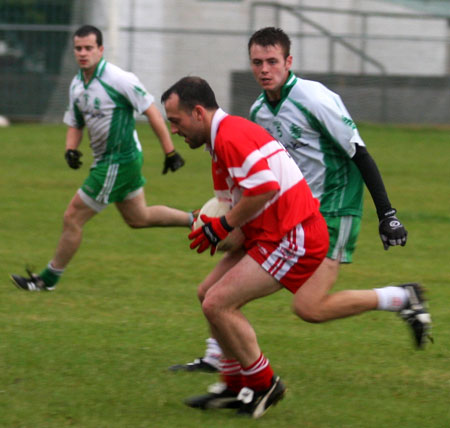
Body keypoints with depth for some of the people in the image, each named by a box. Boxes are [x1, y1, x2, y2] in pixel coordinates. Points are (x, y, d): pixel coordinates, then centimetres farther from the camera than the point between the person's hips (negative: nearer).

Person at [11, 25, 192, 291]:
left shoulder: (119, 79, -19)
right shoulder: (77, 85, 5)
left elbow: (152, 112, -16)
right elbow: (75, 124, 17)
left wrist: (170, 152, -16)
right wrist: (71, 150, -4)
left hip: (118, 162, -9)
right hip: (106, 160, 9)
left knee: (73, 218, -3)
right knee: (139, 218, 21)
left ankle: (49, 279, 11)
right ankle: (195, 220, 35)